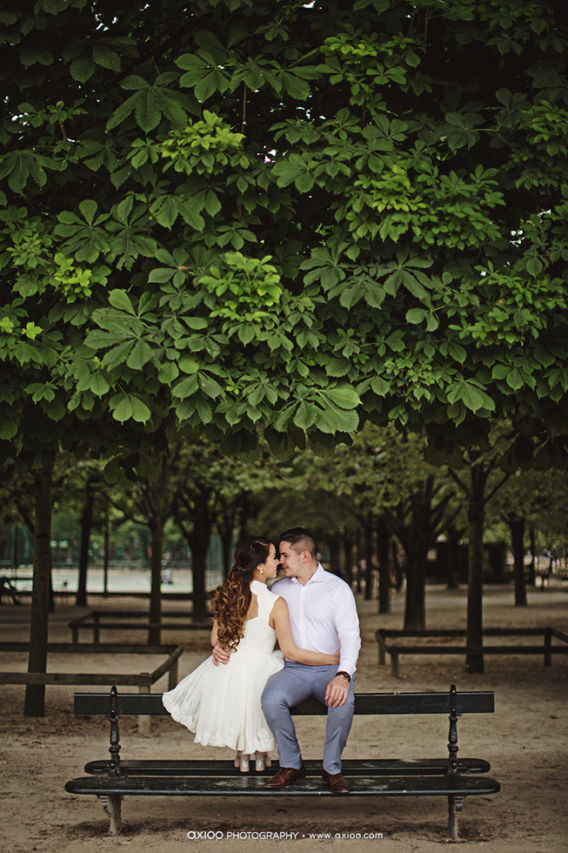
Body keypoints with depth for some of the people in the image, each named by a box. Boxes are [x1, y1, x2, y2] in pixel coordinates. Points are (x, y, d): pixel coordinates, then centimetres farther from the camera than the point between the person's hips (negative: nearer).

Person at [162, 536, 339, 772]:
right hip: (259, 671, -4)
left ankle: (242, 753, 35)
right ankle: (260, 753, 38)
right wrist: (333, 659, -7)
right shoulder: (276, 604, -18)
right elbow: (290, 651, -15)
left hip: (228, 670, 4)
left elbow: (216, 639, 5)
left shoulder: (229, 594, -4)